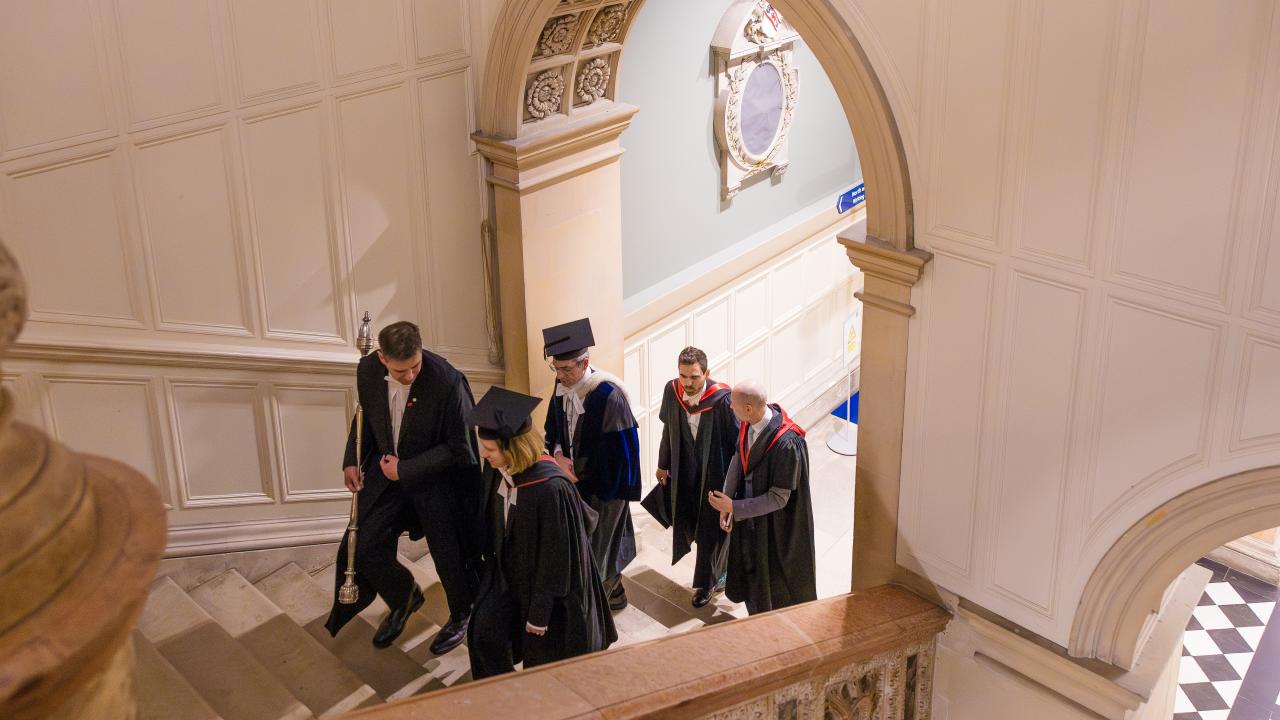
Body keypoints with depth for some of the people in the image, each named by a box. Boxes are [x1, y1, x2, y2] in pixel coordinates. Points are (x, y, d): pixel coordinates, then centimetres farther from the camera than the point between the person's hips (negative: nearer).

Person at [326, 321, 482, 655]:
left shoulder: (447, 382, -30)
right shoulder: (368, 370, -14)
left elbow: (458, 448, -21)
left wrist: (405, 470, -19)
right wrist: (352, 460, 0)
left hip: (437, 479, -4)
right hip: (388, 469, 4)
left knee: (449, 558, 10)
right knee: (366, 548, 5)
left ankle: (461, 617, 40)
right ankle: (405, 598, 35)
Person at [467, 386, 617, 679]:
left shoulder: (551, 490, -33)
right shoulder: (497, 473, -13)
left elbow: (555, 558, -24)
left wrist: (539, 613, -17)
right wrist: (491, 565, 14)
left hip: (547, 582, -6)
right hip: (507, 572, 6)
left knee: (542, 654, 10)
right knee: (484, 634, 0)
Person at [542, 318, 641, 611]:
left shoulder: (607, 395, -26)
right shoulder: (562, 387, -4)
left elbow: (620, 449, -21)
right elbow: (553, 430, 9)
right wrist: (558, 455, -10)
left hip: (602, 488, -7)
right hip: (574, 480, 7)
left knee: (598, 547, 5)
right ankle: (613, 594, 40)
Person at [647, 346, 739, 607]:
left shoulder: (722, 399, -27)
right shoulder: (672, 391, -13)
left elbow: (737, 440, -17)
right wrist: (664, 464, 13)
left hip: (715, 471, -5)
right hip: (685, 471, 5)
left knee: (709, 528, 10)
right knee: (689, 522, 20)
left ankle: (706, 581, 33)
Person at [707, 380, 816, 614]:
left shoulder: (787, 444, -35)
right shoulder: (749, 424, -13)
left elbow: (778, 498, -27)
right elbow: (738, 459, 2)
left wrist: (733, 507, -23)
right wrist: (726, 504, -5)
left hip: (774, 526, -7)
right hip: (749, 517, 7)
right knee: (750, 571, 27)